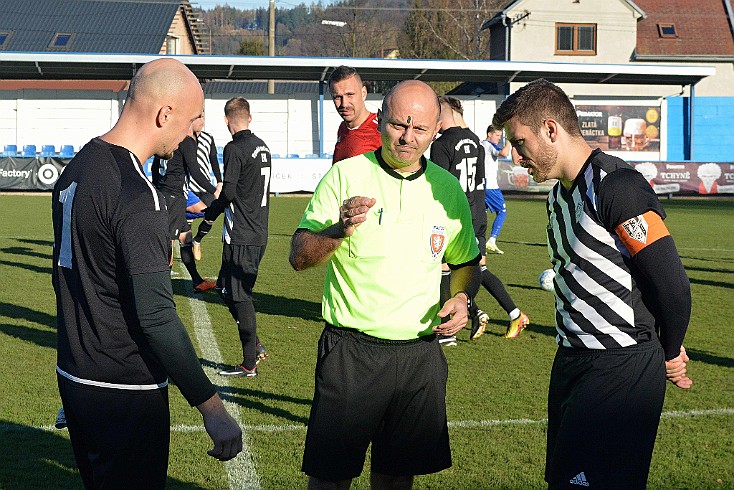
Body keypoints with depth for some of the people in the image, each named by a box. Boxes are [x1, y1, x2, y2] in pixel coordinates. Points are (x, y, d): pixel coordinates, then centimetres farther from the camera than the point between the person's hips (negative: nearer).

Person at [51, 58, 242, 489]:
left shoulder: (77, 168, 7)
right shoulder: (137, 195, -22)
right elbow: (156, 316, -27)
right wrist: (213, 408, -24)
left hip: (73, 376, 9)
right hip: (125, 392, -9)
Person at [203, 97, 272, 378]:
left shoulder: (234, 149, -13)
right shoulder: (262, 147, 12)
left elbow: (228, 192, -16)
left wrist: (210, 213, 2)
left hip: (241, 236, -8)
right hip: (259, 233, 8)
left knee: (239, 297, -2)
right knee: (227, 289, 18)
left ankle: (249, 364, 3)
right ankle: (254, 346, 19)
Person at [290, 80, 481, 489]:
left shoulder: (447, 188, 7)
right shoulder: (346, 175, -5)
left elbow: (467, 261, 20)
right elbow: (299, 258, -8)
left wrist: (462, 298, 0)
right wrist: (340, 230, -26)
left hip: (421, 355, 3)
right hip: (351, 351, -3)